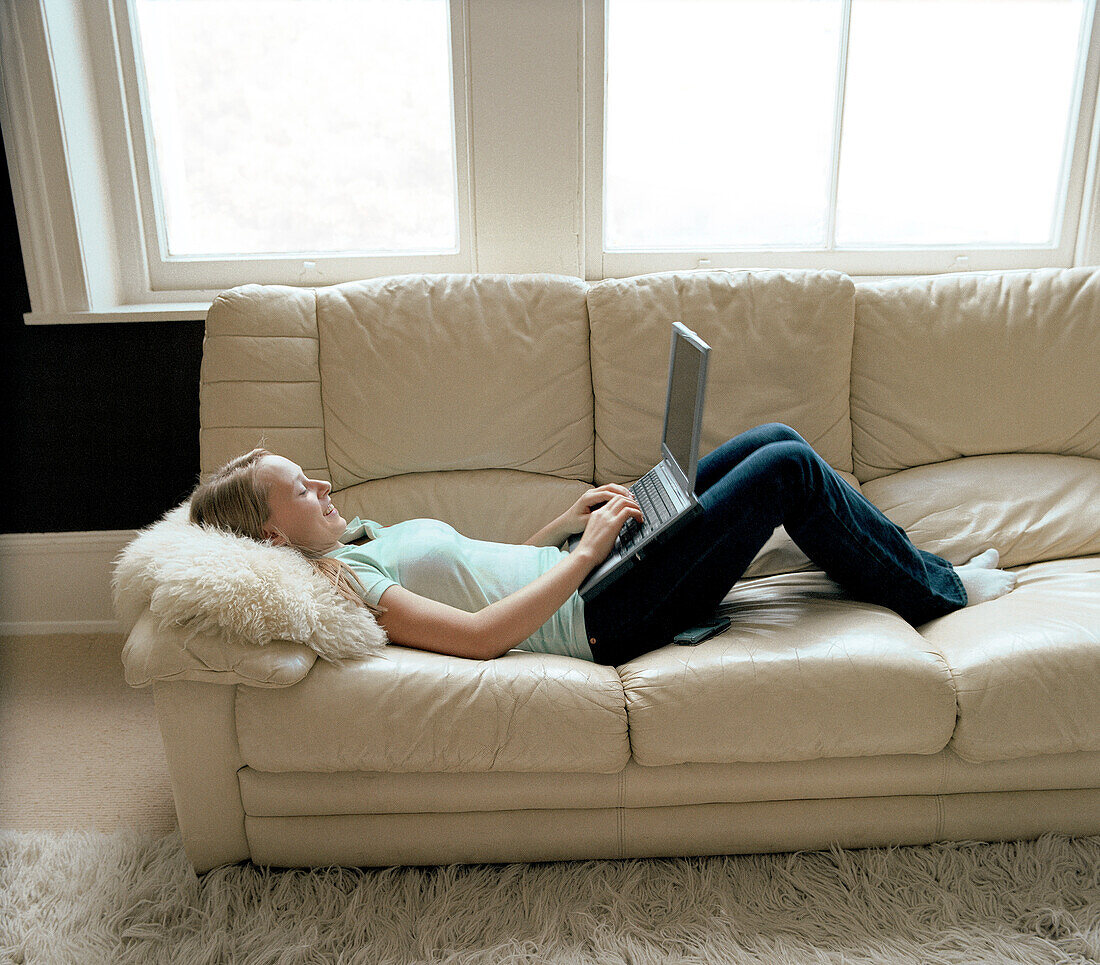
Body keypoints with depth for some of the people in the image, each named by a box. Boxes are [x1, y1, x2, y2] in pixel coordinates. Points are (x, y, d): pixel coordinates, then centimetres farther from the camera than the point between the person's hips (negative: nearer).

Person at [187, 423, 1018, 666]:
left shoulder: (363, 543, 14)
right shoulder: (335, 578, -15)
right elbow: (481, 634, -24)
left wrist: (571, 519, 7)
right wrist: (586, 552, -19)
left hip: (585, 573, 10)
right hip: (602, 616, -10)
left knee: (775, 440, 7)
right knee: (786, 469, -9)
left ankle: (919, 574, 21)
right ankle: (934, 593, 11)